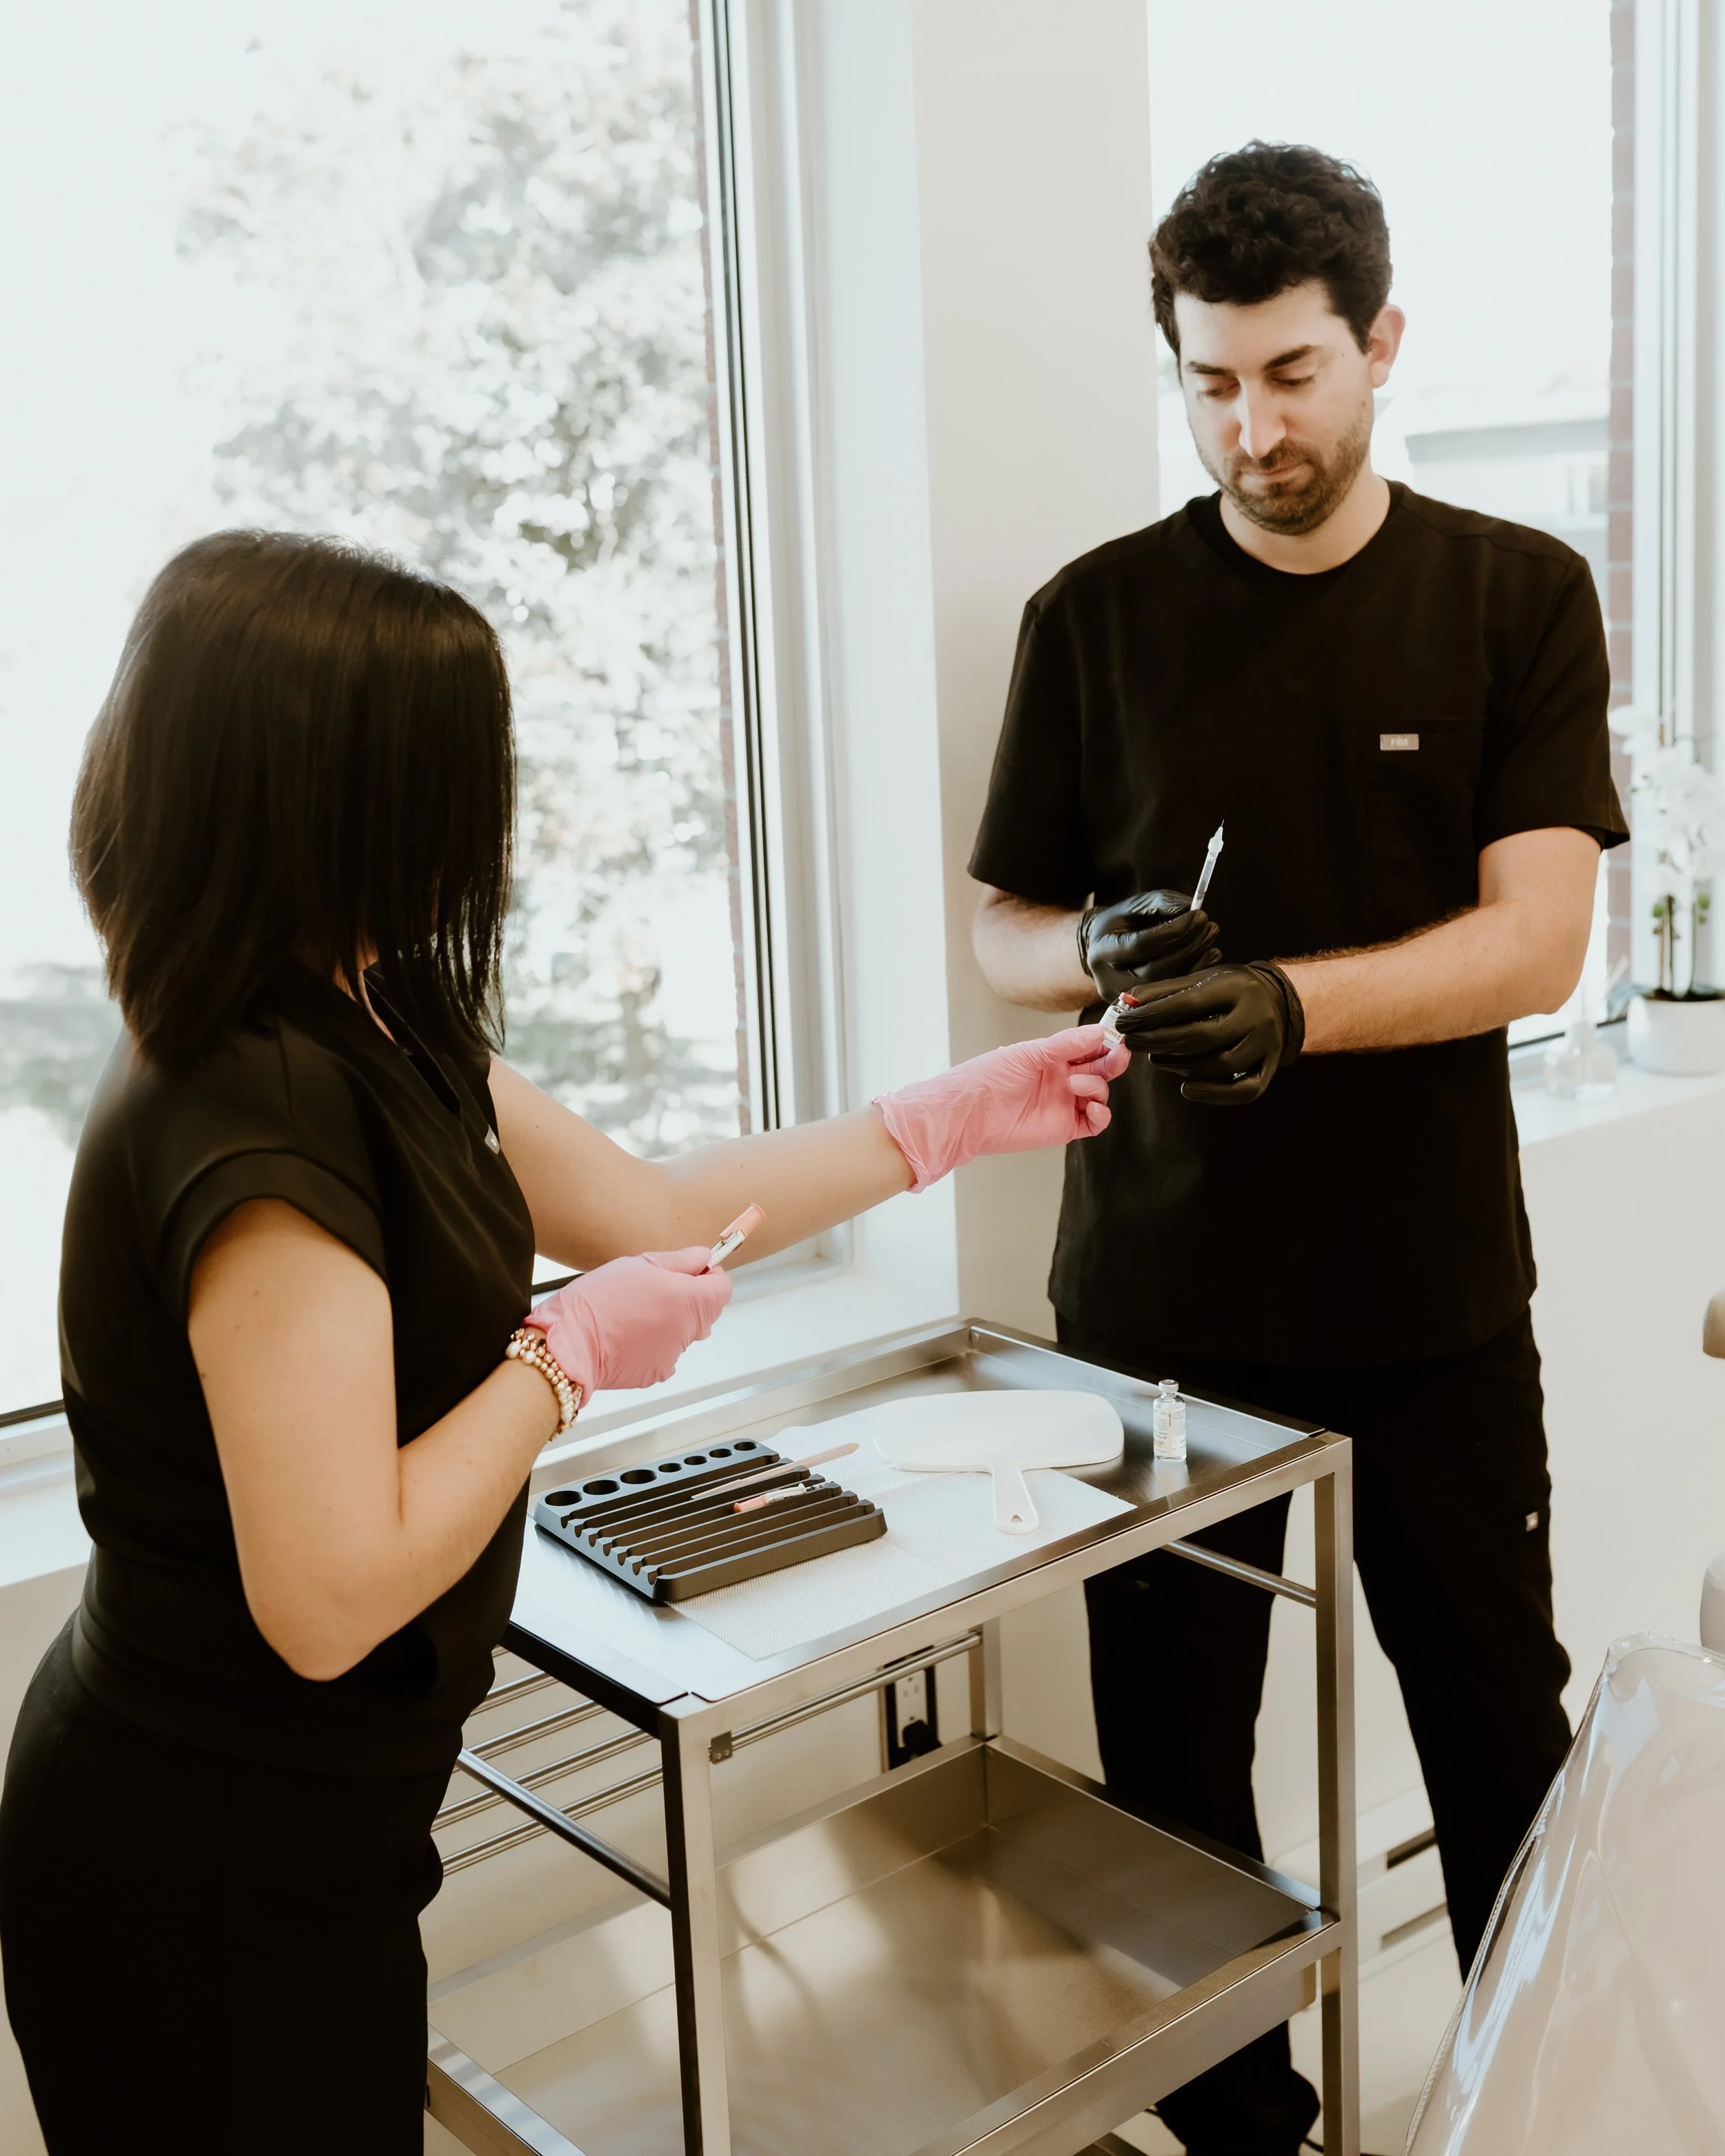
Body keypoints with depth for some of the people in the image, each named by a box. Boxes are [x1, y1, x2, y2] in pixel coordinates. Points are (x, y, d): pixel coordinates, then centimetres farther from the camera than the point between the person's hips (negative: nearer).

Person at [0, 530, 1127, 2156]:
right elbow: (330, 1599, -31)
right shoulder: (257, 1120, -29)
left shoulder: (371, 1026, 1)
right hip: (208, 1875, -9)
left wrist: (954, 1118, 14)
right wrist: (570, 1354, -19)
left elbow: (640, 1206, 9)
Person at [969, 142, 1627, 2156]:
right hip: (1161, 1289, 1)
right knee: (1171, 1757, 9)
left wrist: (1286, 1001, -27)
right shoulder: (1097, 616, 1)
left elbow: (1537, 938, -10)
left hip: (1437, 1288, 0)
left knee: (1503, 1738, 11)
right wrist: (1107, 950, -17)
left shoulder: (1519, 596, -1)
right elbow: (1005, 930, 6)